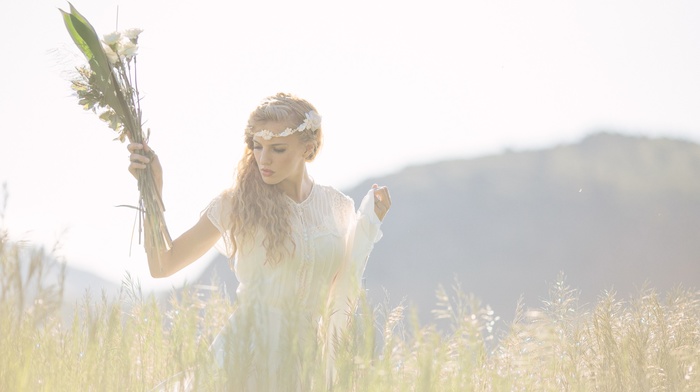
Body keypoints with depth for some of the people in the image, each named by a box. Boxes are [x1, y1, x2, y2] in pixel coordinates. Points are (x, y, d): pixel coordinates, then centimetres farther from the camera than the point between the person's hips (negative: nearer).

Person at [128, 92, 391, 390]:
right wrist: (152, 190, -15)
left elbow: (342, 287, 9)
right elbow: (162, 266, -7)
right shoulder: (237, 204, -6)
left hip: (309, 358, 3)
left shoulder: (338, 208, 3)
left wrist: (369, 223, 5)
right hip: (249, 354, -3)